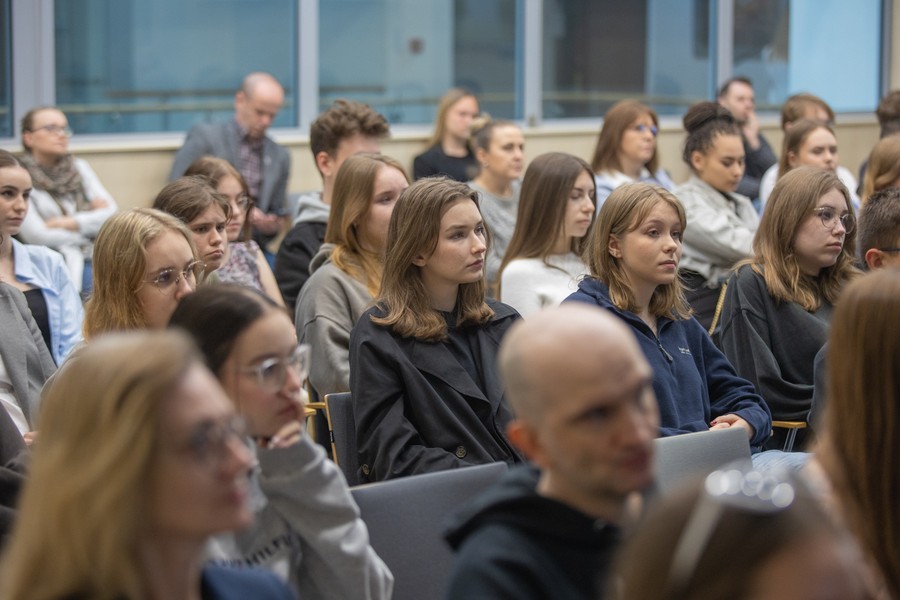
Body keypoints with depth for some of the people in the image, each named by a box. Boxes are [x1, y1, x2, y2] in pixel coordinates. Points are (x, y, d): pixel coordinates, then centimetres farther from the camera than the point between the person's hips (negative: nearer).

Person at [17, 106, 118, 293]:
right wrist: (89, 220, 4)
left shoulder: (80, 168, 17)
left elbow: (111, 215, 8)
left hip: (91, 259, 5)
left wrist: (69, 223, -6)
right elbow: (37, 237, -8)